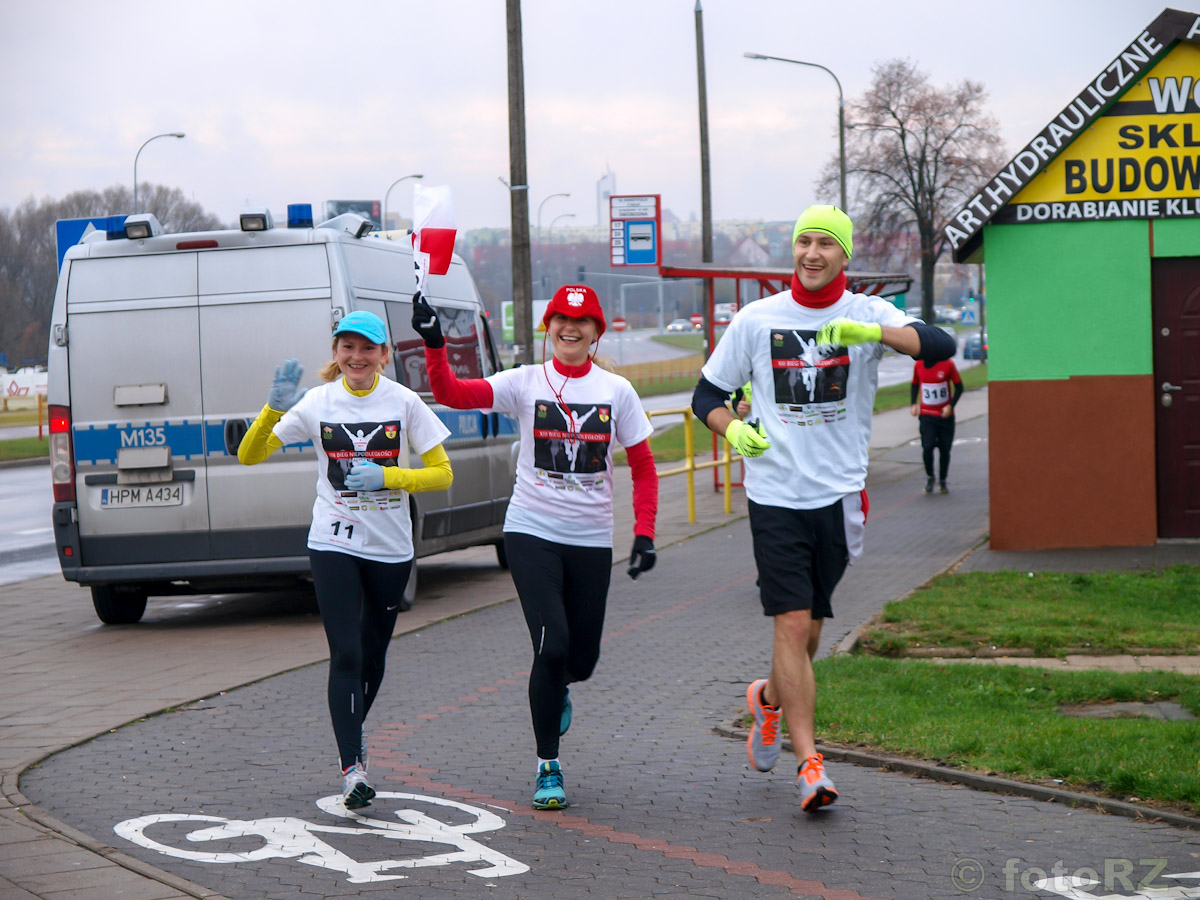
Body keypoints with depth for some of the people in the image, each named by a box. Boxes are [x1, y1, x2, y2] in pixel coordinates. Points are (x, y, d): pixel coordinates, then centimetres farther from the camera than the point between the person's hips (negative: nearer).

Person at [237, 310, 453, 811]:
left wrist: (385, 476, -18)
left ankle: (354, 729, 42)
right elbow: (249, 455, -3)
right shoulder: (318, 403, -3)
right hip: (334, 544, -1)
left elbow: (442, 473, -3)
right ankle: (352, 767, -13)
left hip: (390, 547, 1)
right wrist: (274, 410, -21)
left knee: (373, 654, 14)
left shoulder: (403, 403, -4)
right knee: (345, 655, -12)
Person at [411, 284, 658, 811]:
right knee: (552, 645, -15)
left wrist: (644, 533, -2)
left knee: (582, 659, 8)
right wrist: (434, 345, -30)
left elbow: (643, 468, 8)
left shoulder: (617, 391, 4)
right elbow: (451, 393, -14)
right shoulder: (524, 383, -1)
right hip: (532, 533, -2)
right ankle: (548, 767, -1)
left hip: (591, 539, 2)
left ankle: (553, 691, 47)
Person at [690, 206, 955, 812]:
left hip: (839, 496, 1)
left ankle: (770, 698, 43)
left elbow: (939, 345, -17)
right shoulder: (756, 320, 2)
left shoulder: (867, 314, 0)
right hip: (775, 495, -1)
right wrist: (733, 430, -11)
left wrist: (870, 332, -33)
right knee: (793, 624, -11)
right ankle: (809, 763, -11)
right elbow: (707, 395, 10)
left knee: (809, 627, 11)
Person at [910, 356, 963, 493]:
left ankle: (942, 481, 23)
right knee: (927, 447, -14)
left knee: (945, 449, 4)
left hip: (945, 415, 0)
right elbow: (915, 385, 15)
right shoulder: (918, 365, 0)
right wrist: (913, 404, 1)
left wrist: (951, 405, -13)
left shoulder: (947, 364, -8)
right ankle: (929, 477, 10)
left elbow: (959, 386, -1)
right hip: (926, 415, 1)